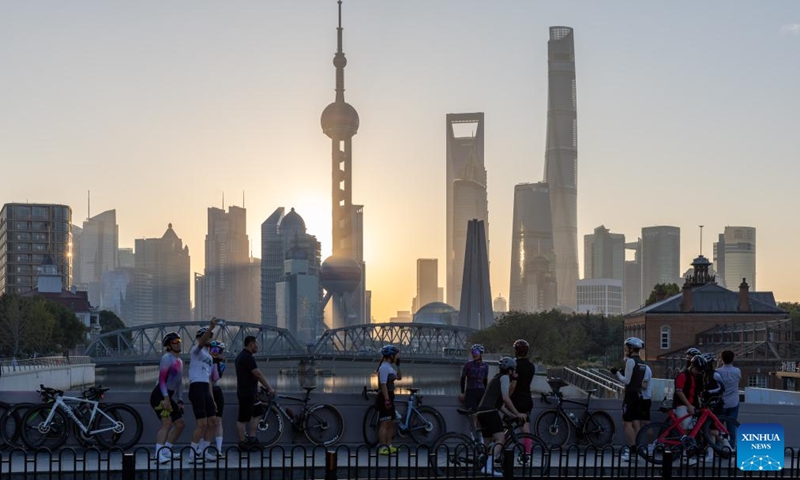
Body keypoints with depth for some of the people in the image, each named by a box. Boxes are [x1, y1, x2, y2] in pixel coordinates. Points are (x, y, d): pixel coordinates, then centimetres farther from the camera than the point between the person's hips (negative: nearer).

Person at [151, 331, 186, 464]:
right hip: (160, 396, -10)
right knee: (167, 422, -24)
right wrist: (166, 398, -25)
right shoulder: (167, 359, -8)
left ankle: (166, 450, 18)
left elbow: (180, 383, 25)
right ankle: (158, 454, -30)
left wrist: (180, 401, 18)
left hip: (168, 397, 10)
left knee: (180, 424, 11)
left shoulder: (179, 361, 20)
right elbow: (161, 379, -17)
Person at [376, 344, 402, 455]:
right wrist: (386, 399, -25)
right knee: (384, 424, -13)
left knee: (391, 423, 14)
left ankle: (388, 446, 20)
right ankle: (382, 448, -16)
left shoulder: (389, 367, 17)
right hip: (384, 397, -11)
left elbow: (399, 377, 26)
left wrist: (398, 365, 15)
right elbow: (383, 384, -20)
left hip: (389, 398, 11)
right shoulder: (384, 367, -14)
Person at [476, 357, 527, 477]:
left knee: (488, 442, 15)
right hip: (490, 412, -10)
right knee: (500, 439, -17)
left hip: (481, 412, 10)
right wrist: (517, 414, -3)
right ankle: (489, 466, -30)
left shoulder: (496, 378, 31)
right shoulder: (504, 377, 3)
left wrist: (514, 416, 25)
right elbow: (506, 398, -8)